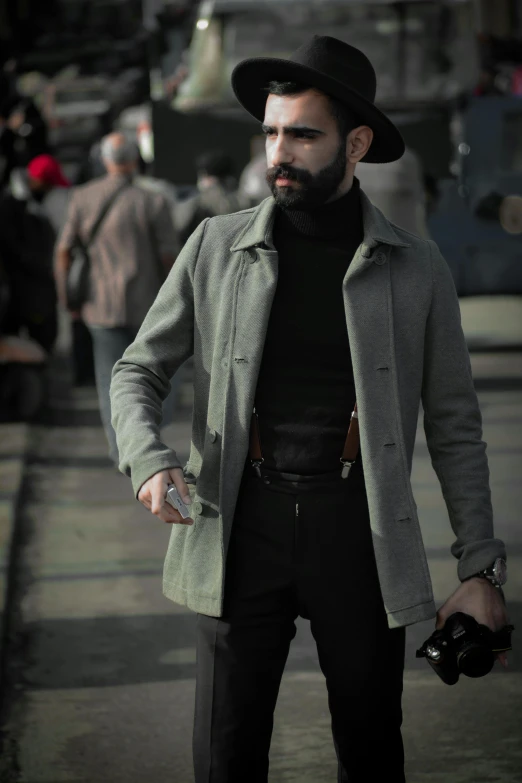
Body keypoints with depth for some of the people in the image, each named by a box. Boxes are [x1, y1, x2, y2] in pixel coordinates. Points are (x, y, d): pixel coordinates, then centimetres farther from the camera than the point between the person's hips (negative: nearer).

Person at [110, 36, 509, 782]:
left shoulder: (417, 268, 2)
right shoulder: (216, 247, 4)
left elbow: (454, 426, 6)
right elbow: (138, 370, 10)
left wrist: (482, 569, 2)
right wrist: (148, 461, -11)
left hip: (361, 529, 0)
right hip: (242, 525, 0)